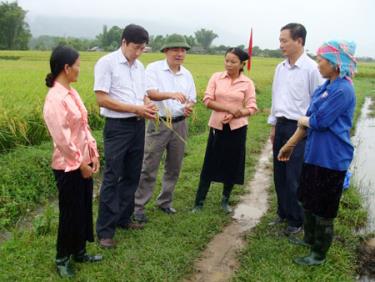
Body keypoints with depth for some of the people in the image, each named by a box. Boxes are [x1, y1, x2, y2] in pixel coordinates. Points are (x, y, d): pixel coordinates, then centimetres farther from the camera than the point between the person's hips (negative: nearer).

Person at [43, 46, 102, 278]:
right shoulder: (55, 98, -21)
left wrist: (93, 154, 7)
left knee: (85, 209, 17)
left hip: (84, 162, 9)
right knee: (71, 213, 6)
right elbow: (62, 138, -21)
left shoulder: (71, 93, 7)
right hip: (69, 166, -8)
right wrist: (80, 164, -14)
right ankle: (62, 258, 25)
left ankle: (79, 252, 34)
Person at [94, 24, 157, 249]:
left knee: (132, 176, 14)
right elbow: (102, 99, -15)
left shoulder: (140, 66, 11)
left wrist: (149, 106, -7)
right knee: (112, 178, -3)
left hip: (138, 126, 7)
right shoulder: (106, 63, -10)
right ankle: (105, 229, 6)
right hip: (117, 127, -7)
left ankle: (123, 218, 29)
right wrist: (135, 108, -18)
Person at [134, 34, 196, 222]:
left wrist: (189, 108, -12)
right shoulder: (153, 69, -7)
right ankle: (138, 206, 8)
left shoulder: (187, 74, 9)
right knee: (148, 168, -4)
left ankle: (164, 201, 30)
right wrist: (172, 94, -36)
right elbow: (150, 93, -19)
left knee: (174, 168, 14)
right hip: (159, 124, -5)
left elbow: (191, 99, 12)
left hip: (180, 125, 6)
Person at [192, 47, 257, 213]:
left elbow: (251, 108, -5)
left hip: (237, 128, 0)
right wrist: (229, 108, -18)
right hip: (217, 126, 0)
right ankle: (199, 201, 13)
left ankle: (225, 200, 26)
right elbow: (207, 100, -7)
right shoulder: (216, 77, -1)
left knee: (232, 166, 8)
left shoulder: (247, 83, -2)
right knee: (210, 165, 4)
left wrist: (234, 115, -21)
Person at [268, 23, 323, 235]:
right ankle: (283, 213, 32)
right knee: (279, 174, 14)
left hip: (300, 128, -7)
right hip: (281, 126, 7)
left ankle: (297, 220, 19)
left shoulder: (311, 68, -14)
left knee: (295, 178, 1)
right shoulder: (280, 68, 9)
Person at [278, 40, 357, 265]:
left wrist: (303, 120, 0)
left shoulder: (343, 90, -20)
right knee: (308, 200, 22)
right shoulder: (326, 87, 8)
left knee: (323, 209, 5)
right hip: (315, 154, 9)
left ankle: (319, 254, 22)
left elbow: (318, 121, -21)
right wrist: (290, 144, 14)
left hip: (331, 159, -9)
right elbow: (307, 121, 12)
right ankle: (310, 238, 42)